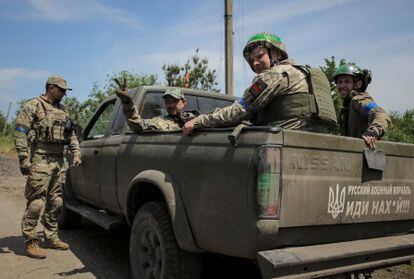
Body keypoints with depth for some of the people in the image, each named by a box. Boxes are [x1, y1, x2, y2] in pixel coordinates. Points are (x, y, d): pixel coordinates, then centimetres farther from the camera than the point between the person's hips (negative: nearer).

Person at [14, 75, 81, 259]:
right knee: (36, 202, -6)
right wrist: (24, 159, -14)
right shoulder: (33, 107, -2)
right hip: (40, 161, -7)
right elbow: (20, 134, -8)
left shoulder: (62, 110, 18)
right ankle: (30, 242, 4)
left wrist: (76, 153, 11)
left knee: (55, 202, 11)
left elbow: (71, 134, 23)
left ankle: (51, 238, 22)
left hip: (59, 161, 7)